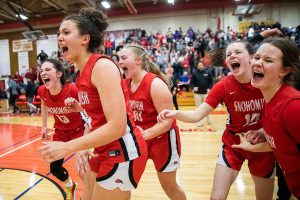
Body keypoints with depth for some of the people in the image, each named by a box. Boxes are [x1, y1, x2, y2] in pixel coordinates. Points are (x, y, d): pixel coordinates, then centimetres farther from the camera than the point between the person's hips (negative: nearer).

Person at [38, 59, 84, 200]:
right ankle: (71, 186, 43)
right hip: (60, 132, 5)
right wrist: (44, 127, 11)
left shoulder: (73, 90, -32)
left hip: (78, 130, -5)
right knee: (54, 168, 10)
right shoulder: (42, 91, -16)